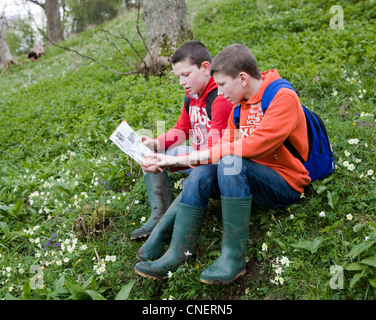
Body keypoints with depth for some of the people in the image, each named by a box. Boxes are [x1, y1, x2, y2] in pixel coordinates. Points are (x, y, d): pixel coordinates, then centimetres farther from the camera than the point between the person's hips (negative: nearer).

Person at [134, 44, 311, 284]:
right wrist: (174, 160, -1)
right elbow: (224, 145, 7)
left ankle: (234, 256, -28)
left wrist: (207, 154, -17)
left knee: (231, 162, -32)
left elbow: (254, 145, -24)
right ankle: (176, 256, -16)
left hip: (287, 184, -7)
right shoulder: (240, 104, 11)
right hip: (252, 179, 7)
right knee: (200, 175, -15)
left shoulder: (284, 97, -14)